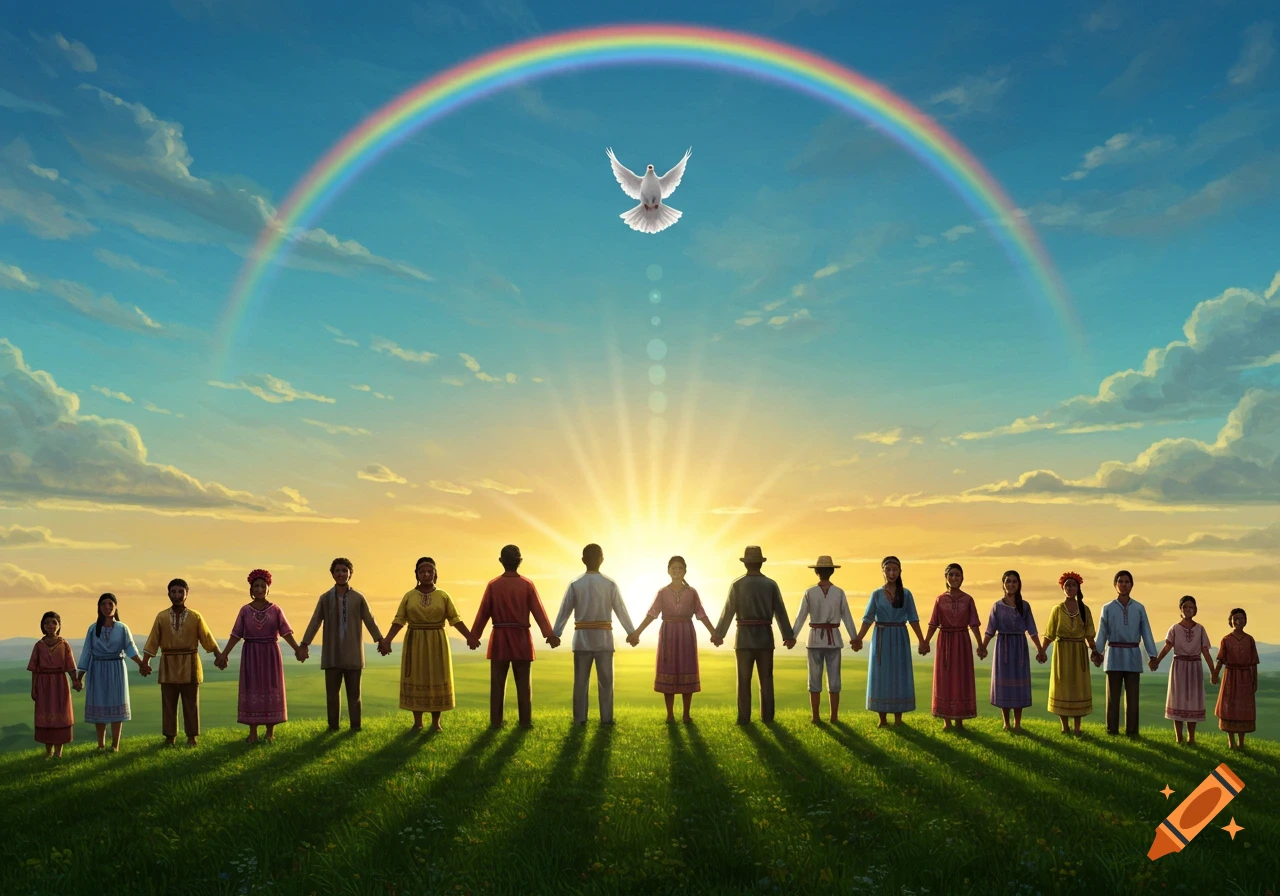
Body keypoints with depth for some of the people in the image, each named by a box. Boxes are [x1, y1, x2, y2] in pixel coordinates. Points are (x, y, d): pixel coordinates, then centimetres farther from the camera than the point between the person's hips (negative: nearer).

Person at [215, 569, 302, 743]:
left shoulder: (276, 610, 1)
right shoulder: (245, 610, 3)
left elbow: (286, 632, -6)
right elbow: (236, 635, 2)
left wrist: (297, 649, -20)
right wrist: (223, 654, -5)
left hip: (270, 653, 0)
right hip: (251, 654, 0)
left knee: (271, 689, 3)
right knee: (252, 689, 2)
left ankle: (270, 732, 11)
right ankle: (253, 733, 7)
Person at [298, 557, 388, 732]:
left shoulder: (358, 598, 3)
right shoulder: (325, 598, 6)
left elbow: (370, 621, 3)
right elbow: (314, 623, 4)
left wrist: (380, 641, -3)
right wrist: (304, 645, -2)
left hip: (353, 654, -1)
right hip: (332, 654, 1)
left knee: (354, 691, 4)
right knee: (331, 691, 4)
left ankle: (355, 725, 9)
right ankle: (333, 726, 11)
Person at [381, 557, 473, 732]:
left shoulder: (443, 596, 1)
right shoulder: (409, 596, 1)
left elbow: (455, 619, -1)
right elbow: (399, 620, -2)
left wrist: (469, 637, -11)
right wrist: (387, 640, -14)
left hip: (437, 643, 0)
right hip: (415, 643, 0)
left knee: (436, 680, 1)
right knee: (416, 680, 1)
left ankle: (436, 722, 9)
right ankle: (417, 722, 9)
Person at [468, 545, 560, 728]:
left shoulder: (493, 585, -3)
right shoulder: (527, 585, -5)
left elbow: (483, 613, -1)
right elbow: (539, 612, -7)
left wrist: (474, 636, 7)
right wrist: (549, 634, -7)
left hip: (499, 638, 1)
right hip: (521, 638, 0)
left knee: (498, 681, 5)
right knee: (523, 682, 5)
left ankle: (496, 721, 4)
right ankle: (525, 720, 4)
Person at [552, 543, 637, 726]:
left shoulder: (575, 584, -1)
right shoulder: (610, 584, -3)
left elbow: (564, 612, -1)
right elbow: (621, 611, 0)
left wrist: (554, 635, 4)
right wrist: (632, 633, 8)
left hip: (582, 638, 1)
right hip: (603, 637, -1)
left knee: (581, 680, 6)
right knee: (605, 680, 5)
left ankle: (580, 719, 5)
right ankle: (606, 718, 3)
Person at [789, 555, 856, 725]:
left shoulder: (809, 592, -6)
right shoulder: (839, 592, -4)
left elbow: (800, 617, -6)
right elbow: (847, 617, -2)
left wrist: (791, 637, -1)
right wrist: (854, 638, 5)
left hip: (815, 639, 0)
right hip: (833, 640, 0)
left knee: (815, 679, 5)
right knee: (833, 679, 6)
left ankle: (815, 717, 3)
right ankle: (834, 717, 6)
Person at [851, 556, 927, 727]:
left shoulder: (906, 594, 3)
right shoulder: (876, 594, 2)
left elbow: (913, 619, 1)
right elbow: (868, 619, -3)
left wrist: (922, 640, -8)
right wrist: (858, 638, -16)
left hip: (900, 639, 0)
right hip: (881, 639, 0)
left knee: (899, 677, 1)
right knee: (881, 677, 2)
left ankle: (898, 719, 9)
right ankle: (883, 719, 9)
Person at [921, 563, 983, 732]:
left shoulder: (968, 600, 1)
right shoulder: (940, 599, 1)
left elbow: (974, 624, -1)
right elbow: (933, 624, -1)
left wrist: (980, 645, -7)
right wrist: (925, 642, -11)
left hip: (962, 642, 0)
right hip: (944, 642, 0)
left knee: (962, 679, 2)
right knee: (944, 679, 2)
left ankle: (959, 720, 10)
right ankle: (946, 721, 9)